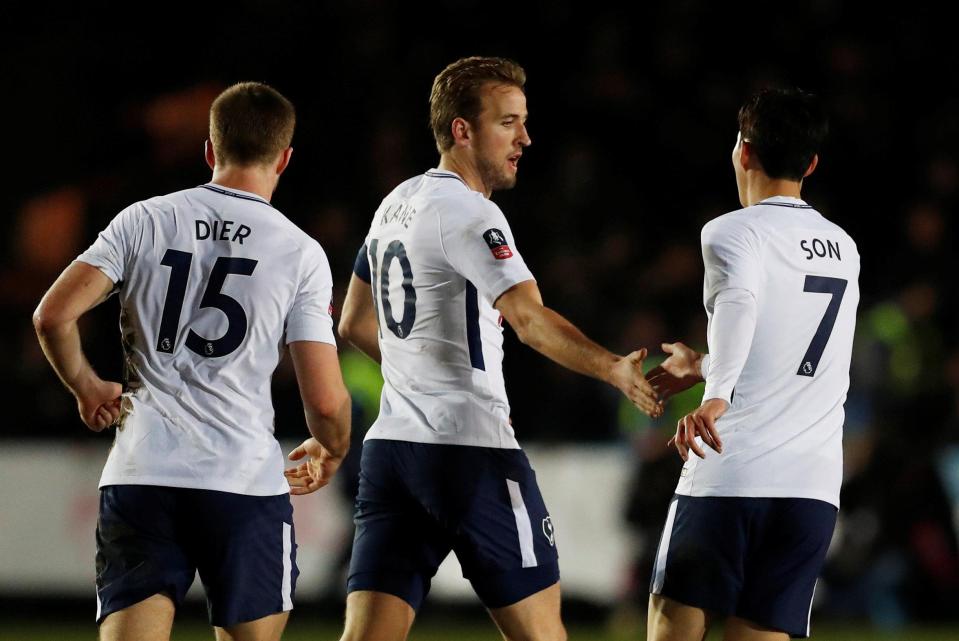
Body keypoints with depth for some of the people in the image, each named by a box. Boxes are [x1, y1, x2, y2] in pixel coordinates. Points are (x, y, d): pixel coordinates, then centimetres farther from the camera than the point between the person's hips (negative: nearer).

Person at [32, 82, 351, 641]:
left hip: (140, 474, 2)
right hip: (245, 479, -2)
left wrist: (88, 388, 16)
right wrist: (330, 453, 19)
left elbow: (53, 316, -2)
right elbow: (326, 402, -3)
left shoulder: (143, 221, 5)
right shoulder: (300, 253, 1)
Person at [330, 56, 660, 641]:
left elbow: (355, 324, 27)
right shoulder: (468, 213, -11)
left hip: (390, 444, 8)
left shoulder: (397, 205, 16)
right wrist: (616, 369, -32)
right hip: (472, 451, -8)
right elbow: (530, 319, -25)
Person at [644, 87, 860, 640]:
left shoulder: (733, 232, -2)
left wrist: (715, 395, -38)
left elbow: (738, 304, -25)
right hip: (815, 487, 5)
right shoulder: (843, 249, 18)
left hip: (729, 475, -5)